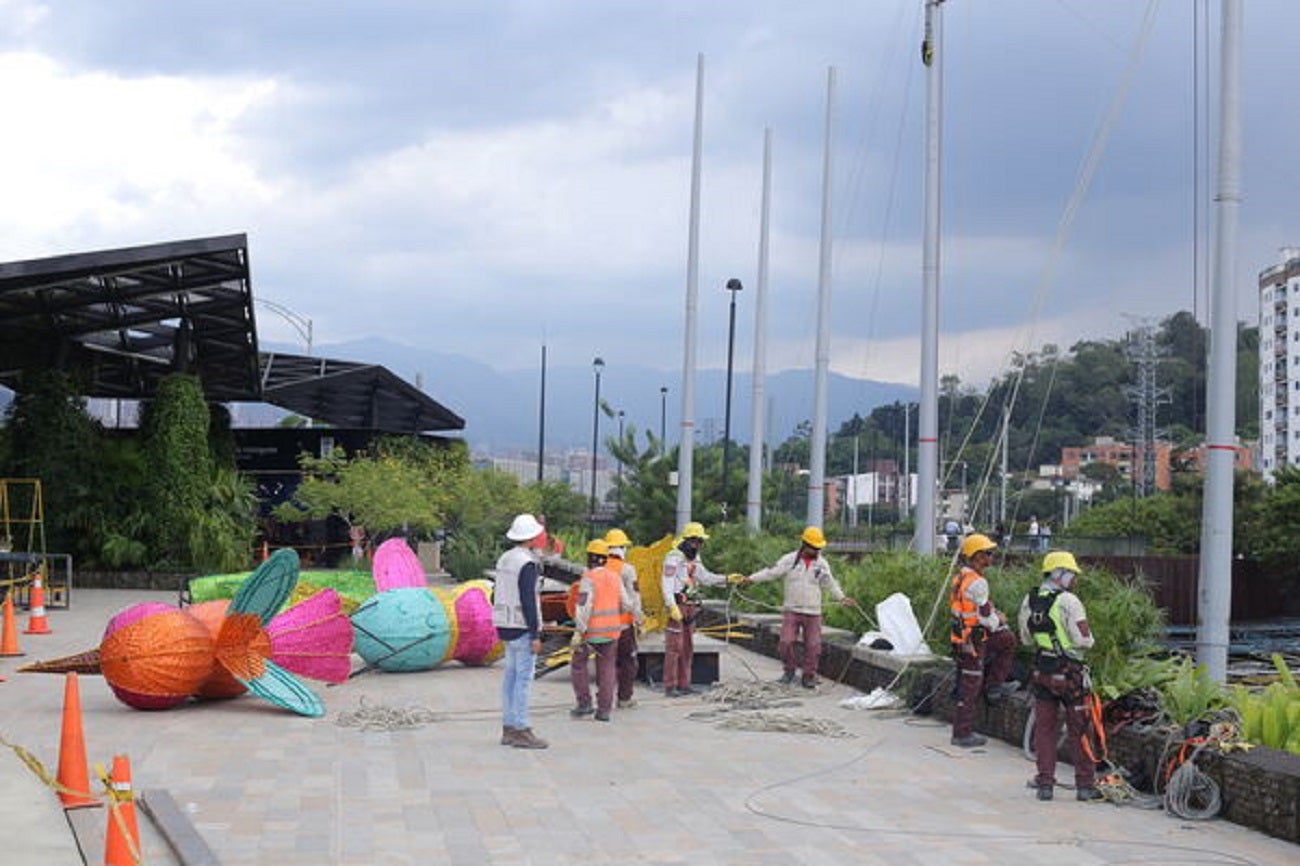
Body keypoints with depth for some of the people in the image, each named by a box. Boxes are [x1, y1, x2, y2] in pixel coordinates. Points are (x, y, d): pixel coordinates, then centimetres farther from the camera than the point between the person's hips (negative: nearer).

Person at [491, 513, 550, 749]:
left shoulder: (504, 560, 12)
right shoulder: (527, 564, -16)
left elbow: (496, 596, 17)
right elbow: (528, 601, -20)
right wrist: (536, 635, -18)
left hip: (506, 627, 9)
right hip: (523, 629, -9)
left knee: (511, 675, 11)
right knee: (524, 678, -7)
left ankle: (508, 729, 14)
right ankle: (521, 731, -6)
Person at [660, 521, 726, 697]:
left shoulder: (694, 559, 15)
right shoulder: (674, 558, -13)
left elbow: (706, 577, 21)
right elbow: (667, 584, -19)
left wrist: (727, 579, 11)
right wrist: (672, 607, -25)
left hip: (690, 608, 9)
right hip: (676, 606, -9)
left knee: (687, 648, 10)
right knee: (674, 647, -7)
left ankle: (683, 684, 16)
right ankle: (670, 686, -4)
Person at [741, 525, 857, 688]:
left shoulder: (822, 564, 7)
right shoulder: (789, 560, -2)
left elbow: (830, 584, 16)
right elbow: (771, 572, -4)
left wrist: (841, 597, 4)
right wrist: (751, 579, -13)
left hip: (813, 612, 2)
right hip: (791, 610, -2)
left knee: (813, 646, 0)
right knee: (786, 641, -7)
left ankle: (809, 676, 14)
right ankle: (789, 669, 16)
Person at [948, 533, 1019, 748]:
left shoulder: (961, 577, 7)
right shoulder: (977, 582, -23)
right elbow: (986, 619, -20)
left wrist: (994, 616, 10)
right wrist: (999, 620, 1)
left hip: (962, 635, 9)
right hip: (972, 641, -9)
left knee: (1007, 639, 23)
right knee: (970, 687, -1)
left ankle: (995, 685, 24)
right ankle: (962, 734, 7)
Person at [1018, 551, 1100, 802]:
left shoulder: (1029, 602, 5)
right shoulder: (1068, 601, -15)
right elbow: (1085, 640, -17)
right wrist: (1087, 640, 4)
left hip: (1041, 671, 5)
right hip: (1069, 673, -5)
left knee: (1044, 729, 11)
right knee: (1079, 730, 5)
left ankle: (1045, 783, 11)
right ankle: (1085, 784, 11)